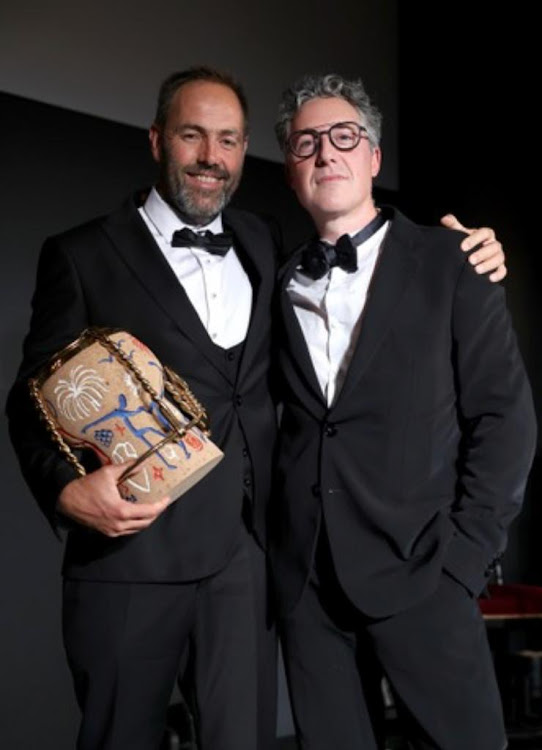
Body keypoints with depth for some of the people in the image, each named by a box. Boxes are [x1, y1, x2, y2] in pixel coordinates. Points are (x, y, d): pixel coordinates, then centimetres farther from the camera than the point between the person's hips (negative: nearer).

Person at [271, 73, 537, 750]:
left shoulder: (450, 262, 1)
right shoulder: (278, 284, 11)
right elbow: (279, 420, 12)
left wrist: (463, 555, -8)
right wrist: (273, 542, 1)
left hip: (418, 574, -3)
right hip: (305, 580, 3)